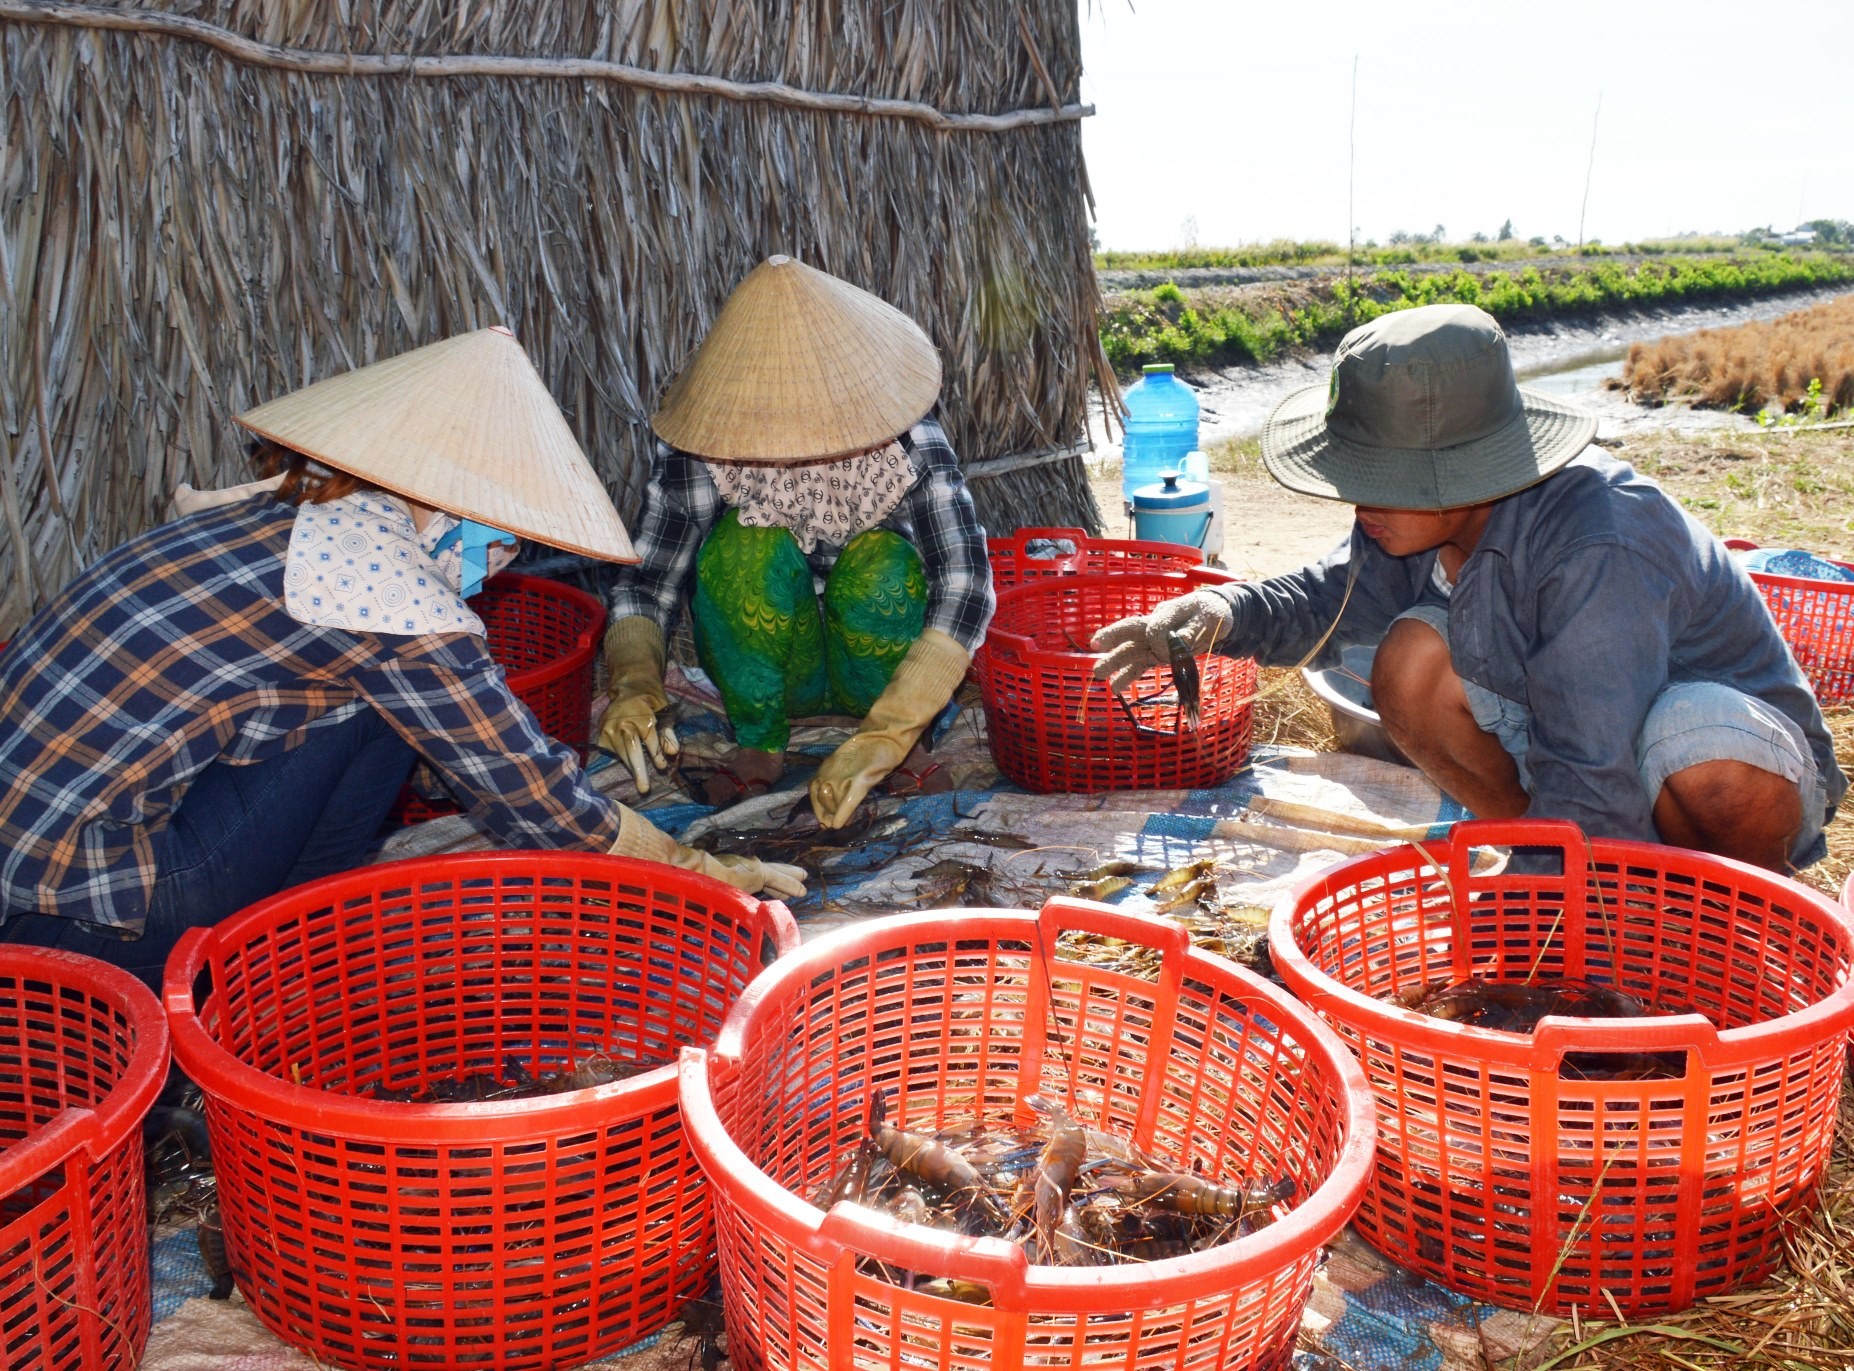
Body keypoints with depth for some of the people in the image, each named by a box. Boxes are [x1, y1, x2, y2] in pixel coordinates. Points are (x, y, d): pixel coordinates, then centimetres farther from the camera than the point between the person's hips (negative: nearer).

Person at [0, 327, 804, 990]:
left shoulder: (285, 514, 10)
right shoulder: (397, 605, -15)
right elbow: (533, 799, -6)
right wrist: (704, 872, 8)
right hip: (76, 913, -8)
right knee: (380, 702, -5)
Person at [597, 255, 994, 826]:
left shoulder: (907, 436, -24)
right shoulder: (697, 447, -20)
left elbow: (965, 584, -32)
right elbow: (647, 581, -16)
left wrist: (882, 737, -43)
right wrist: (634, 682, -39)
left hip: (879, 662, -1)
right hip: (774, 669, 1)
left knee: (885, 564, -33)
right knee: (747, 546, -30)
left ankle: (905, 744, -8)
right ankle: (759, 742, -9)